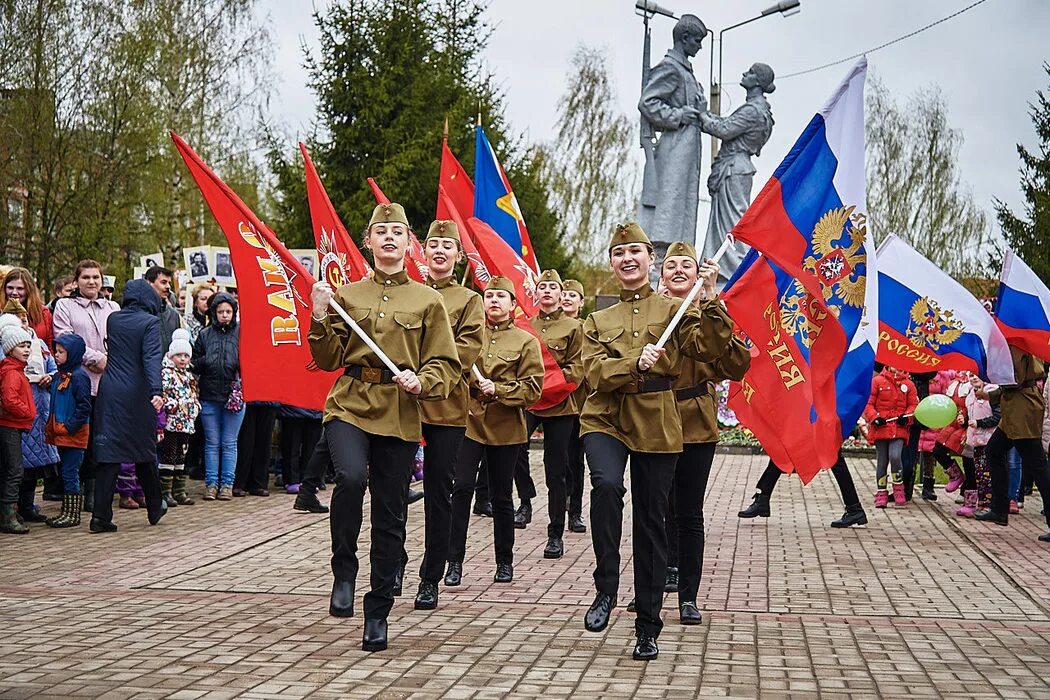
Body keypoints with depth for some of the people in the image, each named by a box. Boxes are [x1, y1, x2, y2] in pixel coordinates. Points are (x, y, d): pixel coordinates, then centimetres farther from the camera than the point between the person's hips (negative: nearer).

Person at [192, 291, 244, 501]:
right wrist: (206, 362, -10)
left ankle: (227, 484, 12)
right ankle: (211, 483, 14)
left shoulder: (241, 333, 1)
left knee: (229, 443, 6)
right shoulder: (205, 334, 7)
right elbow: (194, 363, 10)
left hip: (235, 394, -2)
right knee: (212, 443, 8)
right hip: (209, 396, 2)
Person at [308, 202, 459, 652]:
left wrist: (421, 382, -14)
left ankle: (378, 614, 18)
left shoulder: (427, 301, 6)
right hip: (350, 406, 0)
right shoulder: (348, 295, 9)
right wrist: (320, 319, -8)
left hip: (400, 416, 0)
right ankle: (344, 571, -8)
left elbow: (446, 365, 6)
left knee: (390, 517, 4)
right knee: (351, 477, -30)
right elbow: (329, 360, 8)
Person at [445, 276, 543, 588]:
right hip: (469, 420, 1)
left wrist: (498, 389, -15)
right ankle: (454, 562, -1)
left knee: (501, 496, 8)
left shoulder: (526, 341, 3)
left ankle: (505, 562, 22)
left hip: (505, 427, -1)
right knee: (461, 488, -9)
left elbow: (533, 387, -3)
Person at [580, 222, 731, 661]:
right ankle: (606, 588, -14)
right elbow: (595, 372, -4)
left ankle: (648, 628, 14)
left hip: (656, 427, 0)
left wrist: (711, 304, -19)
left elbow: (709, 349, -7)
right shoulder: (597, 321, 12)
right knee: (606, 484, -30)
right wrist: (635, 363, -20)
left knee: (651, 524, 3)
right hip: (605, 421, 1)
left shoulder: (673, 311, 9)